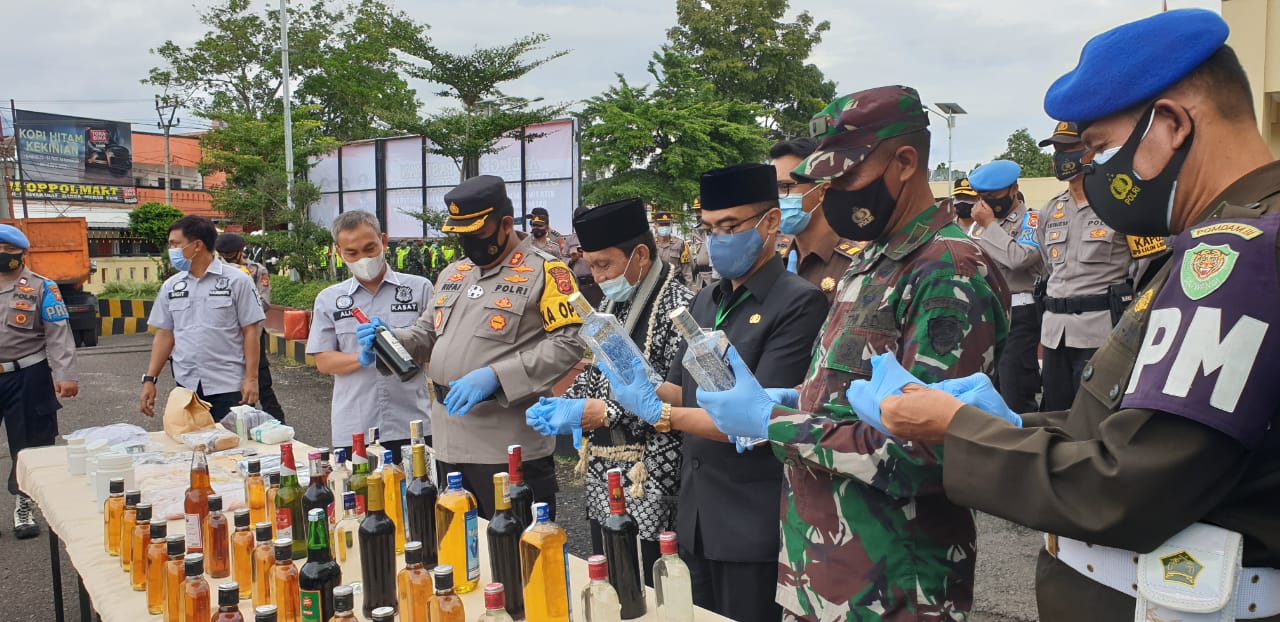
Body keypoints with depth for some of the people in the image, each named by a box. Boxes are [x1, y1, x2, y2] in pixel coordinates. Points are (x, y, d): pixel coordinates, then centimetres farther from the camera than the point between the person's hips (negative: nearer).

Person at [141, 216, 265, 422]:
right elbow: (164, 335, 13)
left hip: (229, 388, -4)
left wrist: (251, 378, -10)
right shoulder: (171, 286, 10)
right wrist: (149, 379, 7)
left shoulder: (237, 281, -3)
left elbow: (250, 331, -5)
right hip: (186, 387, 4)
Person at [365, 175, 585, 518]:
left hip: (510, 448, -7)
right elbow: (427, 334, 24)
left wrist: (495, 376, -23)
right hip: (448, 443, 7)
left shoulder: (545, 271, -7)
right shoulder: (452, 274, 17)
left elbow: (568, 343, -17)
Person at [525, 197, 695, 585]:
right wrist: (564, 405, 0)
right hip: (602, 480, 8)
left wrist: (601, 412, -22)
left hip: (649, 485, -8)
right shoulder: (611, 307, 12)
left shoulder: (679, 307, -16)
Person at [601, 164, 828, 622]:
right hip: (696, 515, 7)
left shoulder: (799, 304, -15)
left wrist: (659, 412, -21)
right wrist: (642, 387, -7)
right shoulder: (705, 302, 10)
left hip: (753, 522, -7)